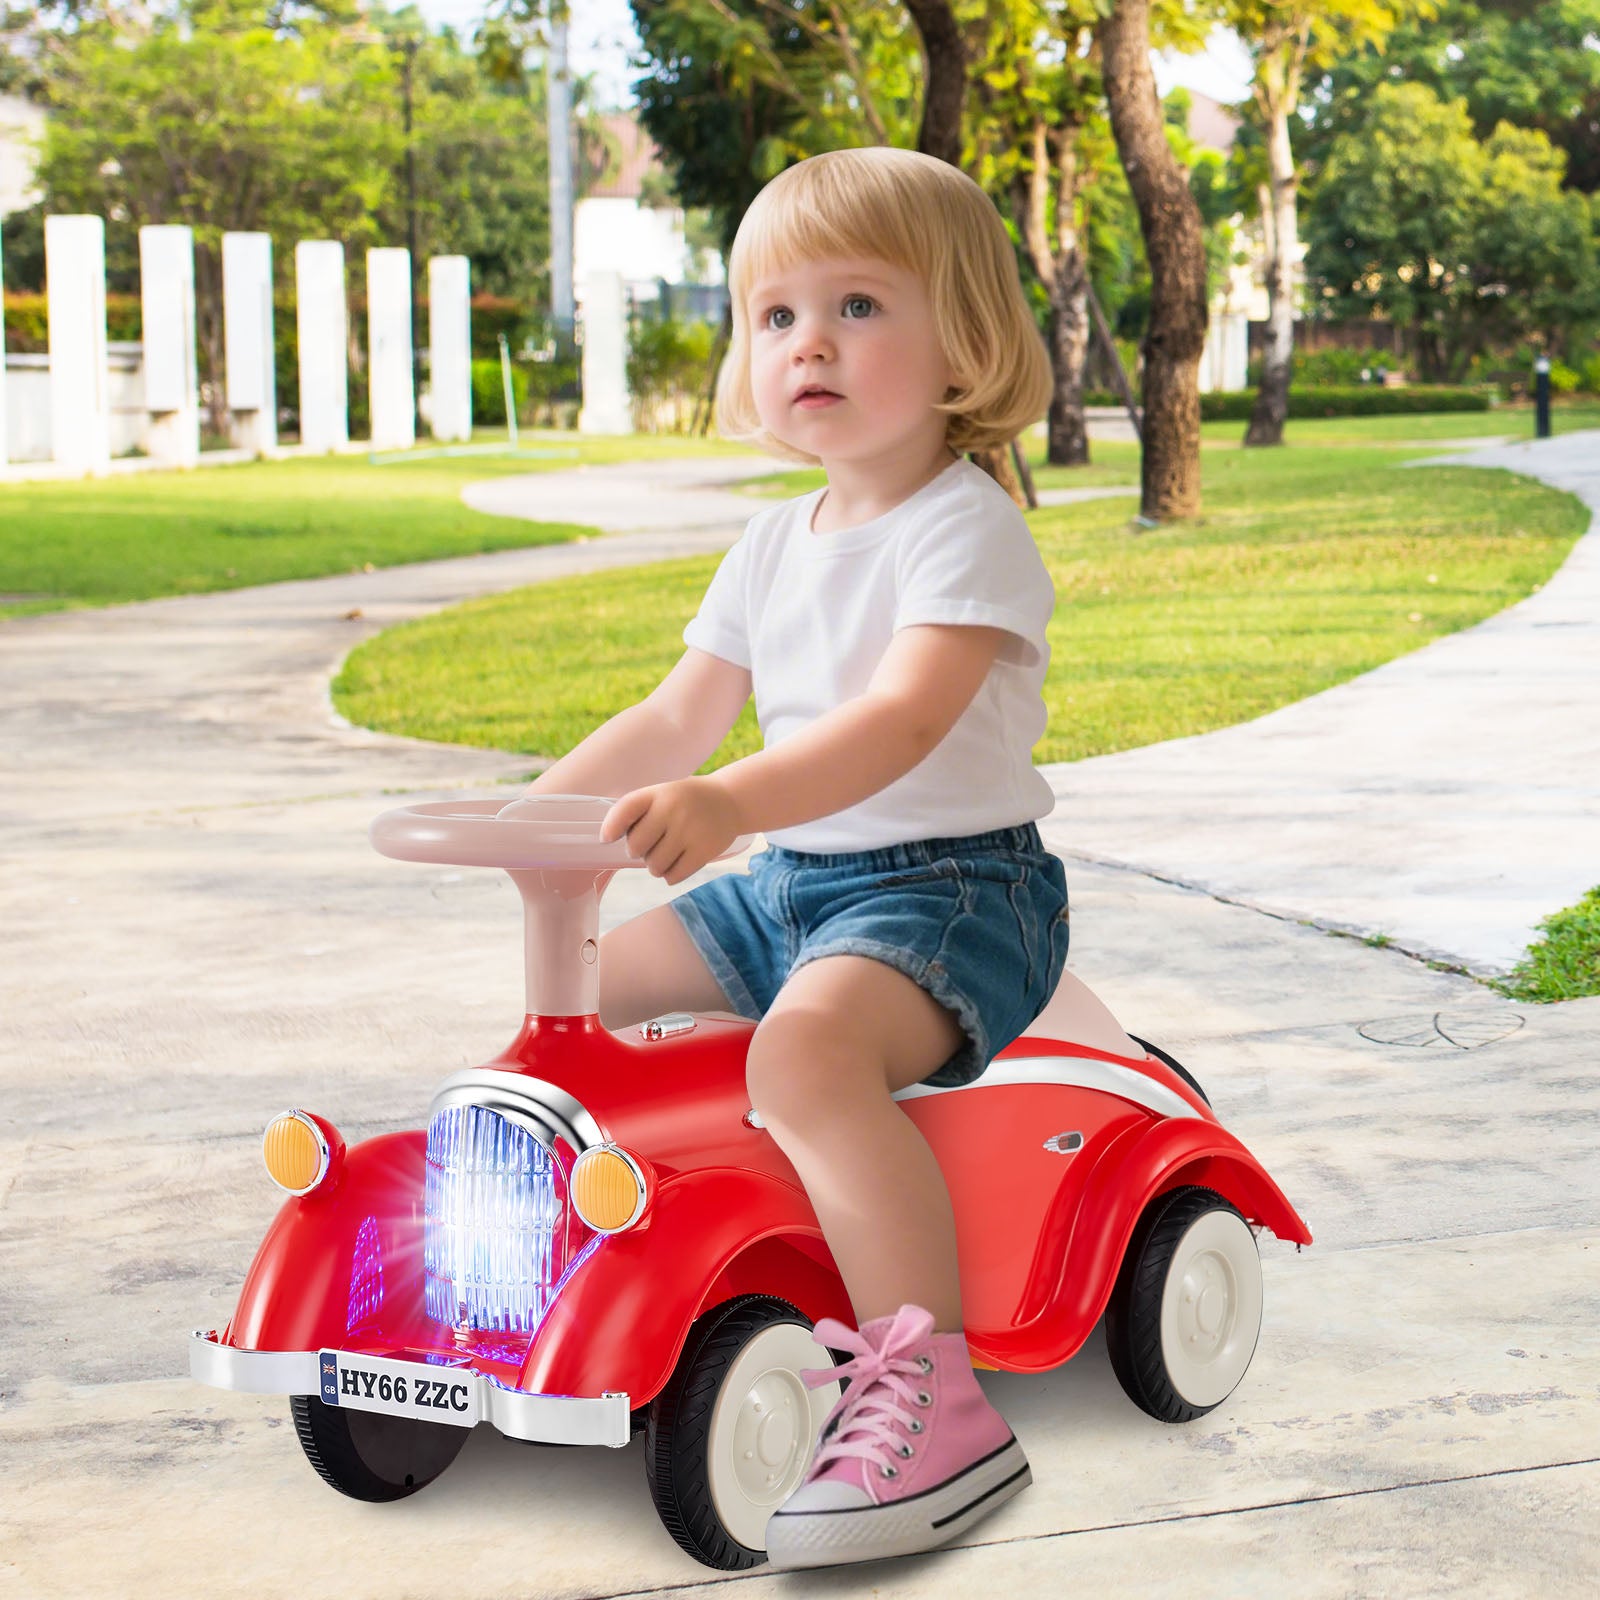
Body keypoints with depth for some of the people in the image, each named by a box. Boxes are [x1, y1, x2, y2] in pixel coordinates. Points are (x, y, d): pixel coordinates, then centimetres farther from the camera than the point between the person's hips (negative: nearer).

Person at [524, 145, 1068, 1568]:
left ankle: (932, 1398, -38)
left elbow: (906, 719, -29)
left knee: (808, 1042, -36)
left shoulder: (967, 527, -13)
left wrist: (727, 802, -43)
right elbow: (678, 719, 19)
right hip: (790, 882, 9)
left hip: (952, 880, -9)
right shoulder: (774, 547, 14)